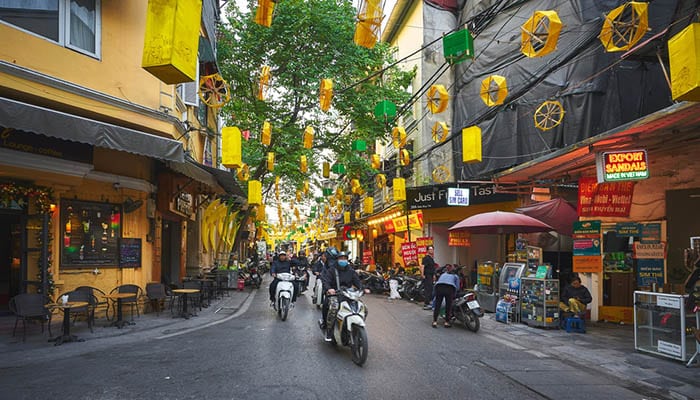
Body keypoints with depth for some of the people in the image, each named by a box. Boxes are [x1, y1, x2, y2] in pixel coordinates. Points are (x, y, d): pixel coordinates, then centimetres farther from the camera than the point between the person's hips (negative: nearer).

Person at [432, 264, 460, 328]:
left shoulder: (443, 274, 37)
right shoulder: (455, 276, 30)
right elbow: (457, 287, 19)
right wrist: (453, 295, 32)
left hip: (439, 287, 2)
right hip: (450, 288, -2)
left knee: (437, 305, 10)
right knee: (448, 306, 11)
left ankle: (434, 322, 7)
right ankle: (447, 322, 15)